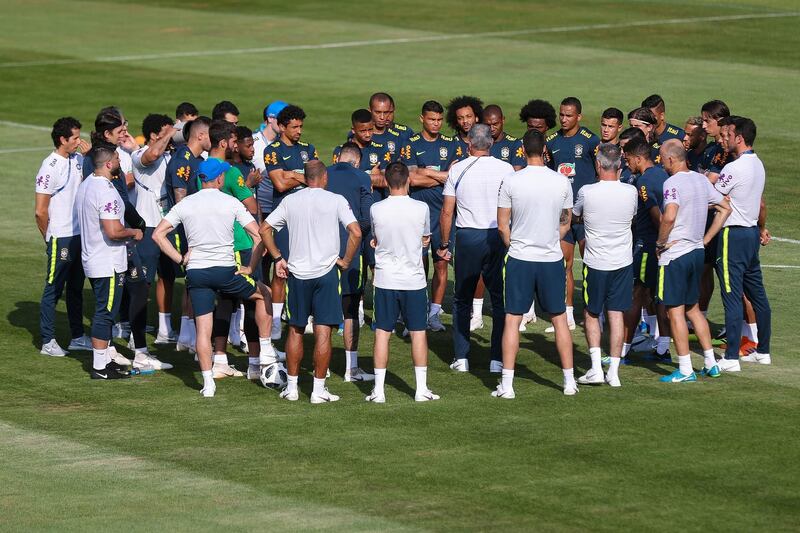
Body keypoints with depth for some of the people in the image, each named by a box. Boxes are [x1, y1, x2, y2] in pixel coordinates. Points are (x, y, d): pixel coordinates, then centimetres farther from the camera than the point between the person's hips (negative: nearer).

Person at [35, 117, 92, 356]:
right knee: (53, 289, 0)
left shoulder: (77, 160, 7)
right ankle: (47, 341, 7)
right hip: (60, 238, -8)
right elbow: (40, 211, -15)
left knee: (76, 287, 16)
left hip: (80, 235, 8)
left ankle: (78, 336, 26)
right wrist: (49, 238, -4)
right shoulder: (50, 167, -16)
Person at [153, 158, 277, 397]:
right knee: (263, 294, 23)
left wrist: (180, 259, 5)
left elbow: (158, 234, 2)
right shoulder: (231, 203, -3)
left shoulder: (185, 204, 4)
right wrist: (250, 267, 2)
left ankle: (208, 382, -2)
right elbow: (258, 235, -7)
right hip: (225, 270, -2)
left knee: (203, 328, 4)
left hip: (196, 271, 2)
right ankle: (265, 352, 23)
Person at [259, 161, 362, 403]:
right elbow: (356, 232, -13)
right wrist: (346, 261, -2)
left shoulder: (290, 201, 6)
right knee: (323, 331, -1)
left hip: (297, 273, 3)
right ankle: (319, 389, -1)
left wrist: (277, 258, 10)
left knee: (295, 329, 13)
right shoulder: (336, 201, -3)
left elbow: (264, 229, 6)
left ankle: (291, 386, 17)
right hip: (326, 272, -3)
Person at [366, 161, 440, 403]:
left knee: (382, 333, 5)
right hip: (414, 279, 0)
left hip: (385, 280, 0)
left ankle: (378, 389, 5)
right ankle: (421, 388, 9)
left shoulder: (376, 209, -8)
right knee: (418, 333, 7)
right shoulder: (421, 208, -9)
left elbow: (375, 240, 7)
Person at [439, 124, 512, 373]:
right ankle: (497, 359, 2)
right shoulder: (505, 169, -2)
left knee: (462, 299, 12)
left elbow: (446, 212, 1)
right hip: (499, 237, 0)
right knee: (500, 299, 6)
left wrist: (444, 245, 11)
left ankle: (461, 358, 8)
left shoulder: (457, 170, 0)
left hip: (467, 237, 0)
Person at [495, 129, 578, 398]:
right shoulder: (562, 182, -3)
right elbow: (566, 223, 9)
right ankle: (569, 381, 17)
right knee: (560, 319, 12)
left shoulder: (511, 182, -9)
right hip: (552, 259, 2)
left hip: (519, 259, -2)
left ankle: (507, 384, -1)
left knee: (512, 320, 3)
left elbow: (502, 226, -3)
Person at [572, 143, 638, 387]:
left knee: (591, 314, 12)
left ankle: (596, 367, 1)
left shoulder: (587, 192, -15)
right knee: (616, 314, 7)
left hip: (595, 263, -2)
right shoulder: (631, 192, -7)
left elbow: (575, 216, 6)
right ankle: (613, 371, 6)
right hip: (623, 262, 2)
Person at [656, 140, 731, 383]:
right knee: (693, 308, 19)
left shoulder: (673, 183, -16)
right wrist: (705, 239, 14)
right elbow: (725, 208, 15)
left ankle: (685, 370, -1)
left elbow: (669, 217, -31)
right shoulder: (701, 180, 8)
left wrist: (660, 242, -14)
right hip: (697, 251, 8)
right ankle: (710, 363, 20)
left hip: (674, 254, -8)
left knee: (675, 311, -2)